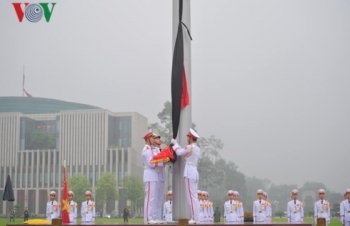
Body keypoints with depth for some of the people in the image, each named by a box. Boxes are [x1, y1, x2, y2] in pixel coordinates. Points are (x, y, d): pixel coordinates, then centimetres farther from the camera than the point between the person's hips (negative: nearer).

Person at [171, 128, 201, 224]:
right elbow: (184, 152, 19)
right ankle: (195, 218, 10)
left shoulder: (190, 147, -12)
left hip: (189, 173, -9)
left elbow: (179, 152, -5)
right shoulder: (197, 148, 15)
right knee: (194, 197, 10)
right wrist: (176, 144, 23)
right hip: (194, 172, 9)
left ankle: (195, 218, -8)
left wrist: (175, 143, 12)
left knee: (191, 196, -8)